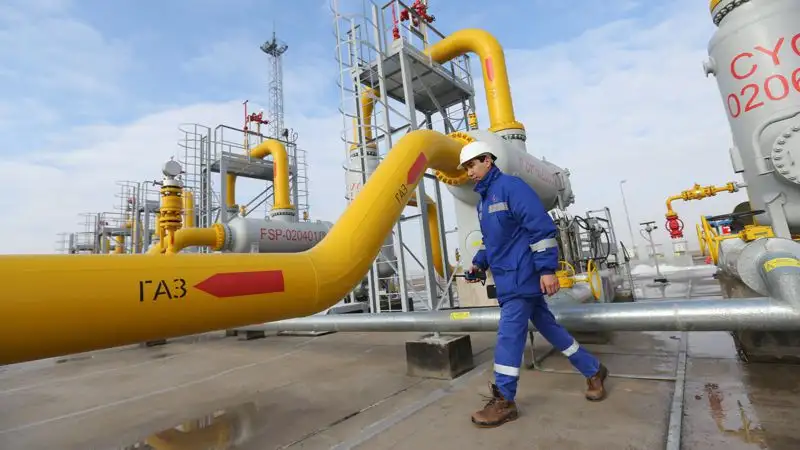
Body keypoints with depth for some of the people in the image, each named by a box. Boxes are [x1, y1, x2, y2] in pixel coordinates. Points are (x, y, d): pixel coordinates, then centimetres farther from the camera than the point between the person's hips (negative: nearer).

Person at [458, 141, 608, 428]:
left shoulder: (510, 186, -10)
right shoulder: (483, 201, 17)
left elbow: (541, 227, -18)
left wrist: (547, 269, -21)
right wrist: (479, 263, 13)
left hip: (521, 276, -9)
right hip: (508, 277, 9)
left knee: (509, 334, -7)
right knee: (547, 325, 17)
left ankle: (503, 401, 4)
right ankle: (593, 371, 34)